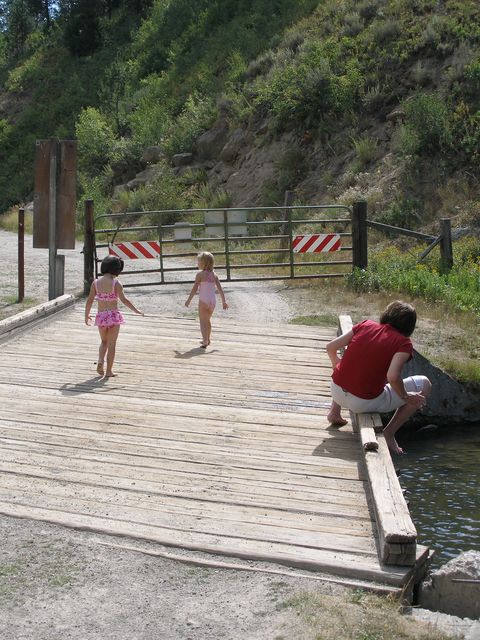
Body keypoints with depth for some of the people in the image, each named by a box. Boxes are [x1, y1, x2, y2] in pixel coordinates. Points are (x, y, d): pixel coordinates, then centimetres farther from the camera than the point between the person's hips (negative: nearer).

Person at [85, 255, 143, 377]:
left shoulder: (96, 282, 0)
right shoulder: (116, 283, -11)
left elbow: (89, 300, 3)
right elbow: (124, 299, -16)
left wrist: (86, 315, 14)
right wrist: (136, 310, -7)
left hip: (101, 316, 3)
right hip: (113, 315, -3)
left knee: (104, 342, 22)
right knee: (111, 344, 7)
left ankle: (100, 361, -3)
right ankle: (108, 371, 8)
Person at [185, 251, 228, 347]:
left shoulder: (200, 274, -8)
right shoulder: (214, 274, 6)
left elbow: (194, 289, -9)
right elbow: (220, 289, 5)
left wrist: (189, 300, -1)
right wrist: (224, 301, 8)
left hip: (203, 301, -6)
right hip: (213, 300, 6)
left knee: (203, 321, 0)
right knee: (207, 320, 22)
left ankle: (205, 342, -12)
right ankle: (207, 339, 34)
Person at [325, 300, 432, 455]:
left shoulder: (366, 325, 6)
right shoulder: (403, 343, -7)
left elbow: (331, 347, 8)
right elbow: (392, 376, -24)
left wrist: (338, 367, 27)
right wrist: (405, 397, -5)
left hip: (337, 391, 5)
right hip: (365, 402, -5)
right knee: (424, 385, 8)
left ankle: (334, 411, 25)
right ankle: (389, 433, 3)